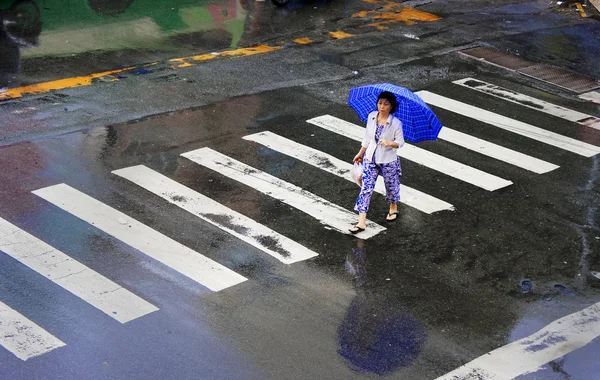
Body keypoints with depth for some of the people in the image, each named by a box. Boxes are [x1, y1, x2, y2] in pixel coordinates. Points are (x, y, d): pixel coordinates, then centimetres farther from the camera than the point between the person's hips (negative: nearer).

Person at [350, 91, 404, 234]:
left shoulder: (396, 123, -17)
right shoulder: (371, 117, -5)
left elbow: (400, 142, -12)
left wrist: (390, 143, -33)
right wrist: (361, 153, 15)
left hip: (388, 161, -3)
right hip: (370, 159, 3)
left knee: (391, 186, 17)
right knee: (366, 188, -4)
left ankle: (393, 207, 50)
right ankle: (362, 221, -3)